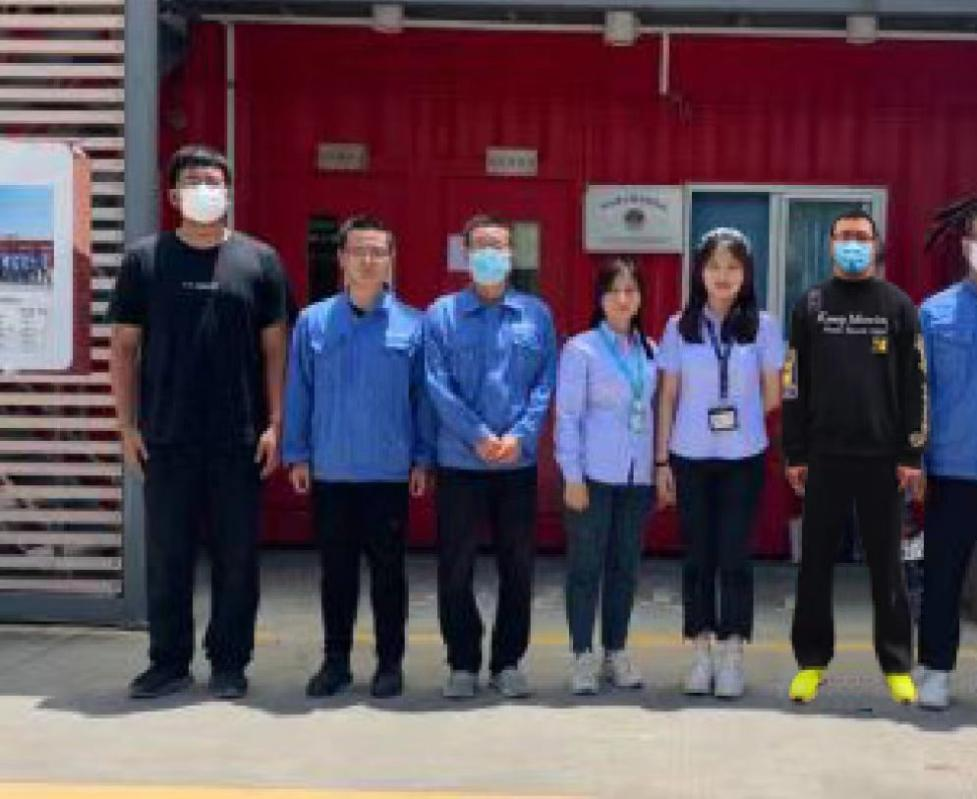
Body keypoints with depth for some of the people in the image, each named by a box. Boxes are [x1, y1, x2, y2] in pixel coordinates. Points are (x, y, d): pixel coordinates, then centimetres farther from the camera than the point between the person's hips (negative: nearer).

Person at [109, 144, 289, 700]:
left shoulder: (259, 260, 4)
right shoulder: (145, 258, 5)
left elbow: (274, 347, 4)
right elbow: (125, 346, 6)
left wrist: (275, 423, -3)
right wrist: (128, 424, -1)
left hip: (240, 440, 0)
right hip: (166, 439, 1)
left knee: (237, 555, 5)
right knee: (166, 555, 7)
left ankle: (229, 663, 17)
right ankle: (169, 662, 19)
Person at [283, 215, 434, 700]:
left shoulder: (411, 325, 0)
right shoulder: (313, 322, 2)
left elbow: (423, 397, 2)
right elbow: (298, 392, 5)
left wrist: (423, 458, 0)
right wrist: (297, 454, 2)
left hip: (390, 472, -1)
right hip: (329, 472, 1)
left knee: (388, 570, 7)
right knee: (336, 570, 11)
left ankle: (390, 662, 18)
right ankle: (336, 660, 22)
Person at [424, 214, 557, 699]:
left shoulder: (535, 314, 7)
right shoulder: (442, 314, 2)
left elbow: (546, 382, 1)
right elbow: (438, 386, -6)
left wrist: (520, 435, -12)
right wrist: (478, 436, -15)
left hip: (519, 463, 2)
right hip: (459, 462, -1)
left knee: (517, 567, 7)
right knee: (455, 568, 3)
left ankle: (508, 663, 20)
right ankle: (462, 664, 16)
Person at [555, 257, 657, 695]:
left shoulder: (650, 351, 10)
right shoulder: (580, 349, -5)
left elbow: (655, 411, 14)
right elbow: (567, 416, -7)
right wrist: (572, 477, -11)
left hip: (637, 477, 5)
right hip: (594, 475, -4)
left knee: (625, 566, 9)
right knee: (586, 566, 1)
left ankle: (616, 652, 20)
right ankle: (582, 657, 8)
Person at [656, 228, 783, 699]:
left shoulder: (762, 326, 0)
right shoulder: (680, 327, 2)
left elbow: (772, 396, 7)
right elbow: (667, 398, 3)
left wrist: (738, 420, 4)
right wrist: (661, 461, 1)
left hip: (743, 459, -1)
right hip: (690, 459, 1)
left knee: (735, 556, 0)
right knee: (698, 557, 6)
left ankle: (731, 654, 8)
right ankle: (701, 654, 14)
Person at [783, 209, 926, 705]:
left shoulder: (898, 306, 3)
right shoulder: (810, 306, 6)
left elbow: (914, 385, 1)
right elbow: (794, 384, 5)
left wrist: (912, 454, -4)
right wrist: (794, 453, 1)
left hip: (882, 456, -1)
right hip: (824, 455, 1)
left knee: (886, 565, 6)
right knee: (816, 562, 6)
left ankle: (897, 665, 16)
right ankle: (811, 662, 16)